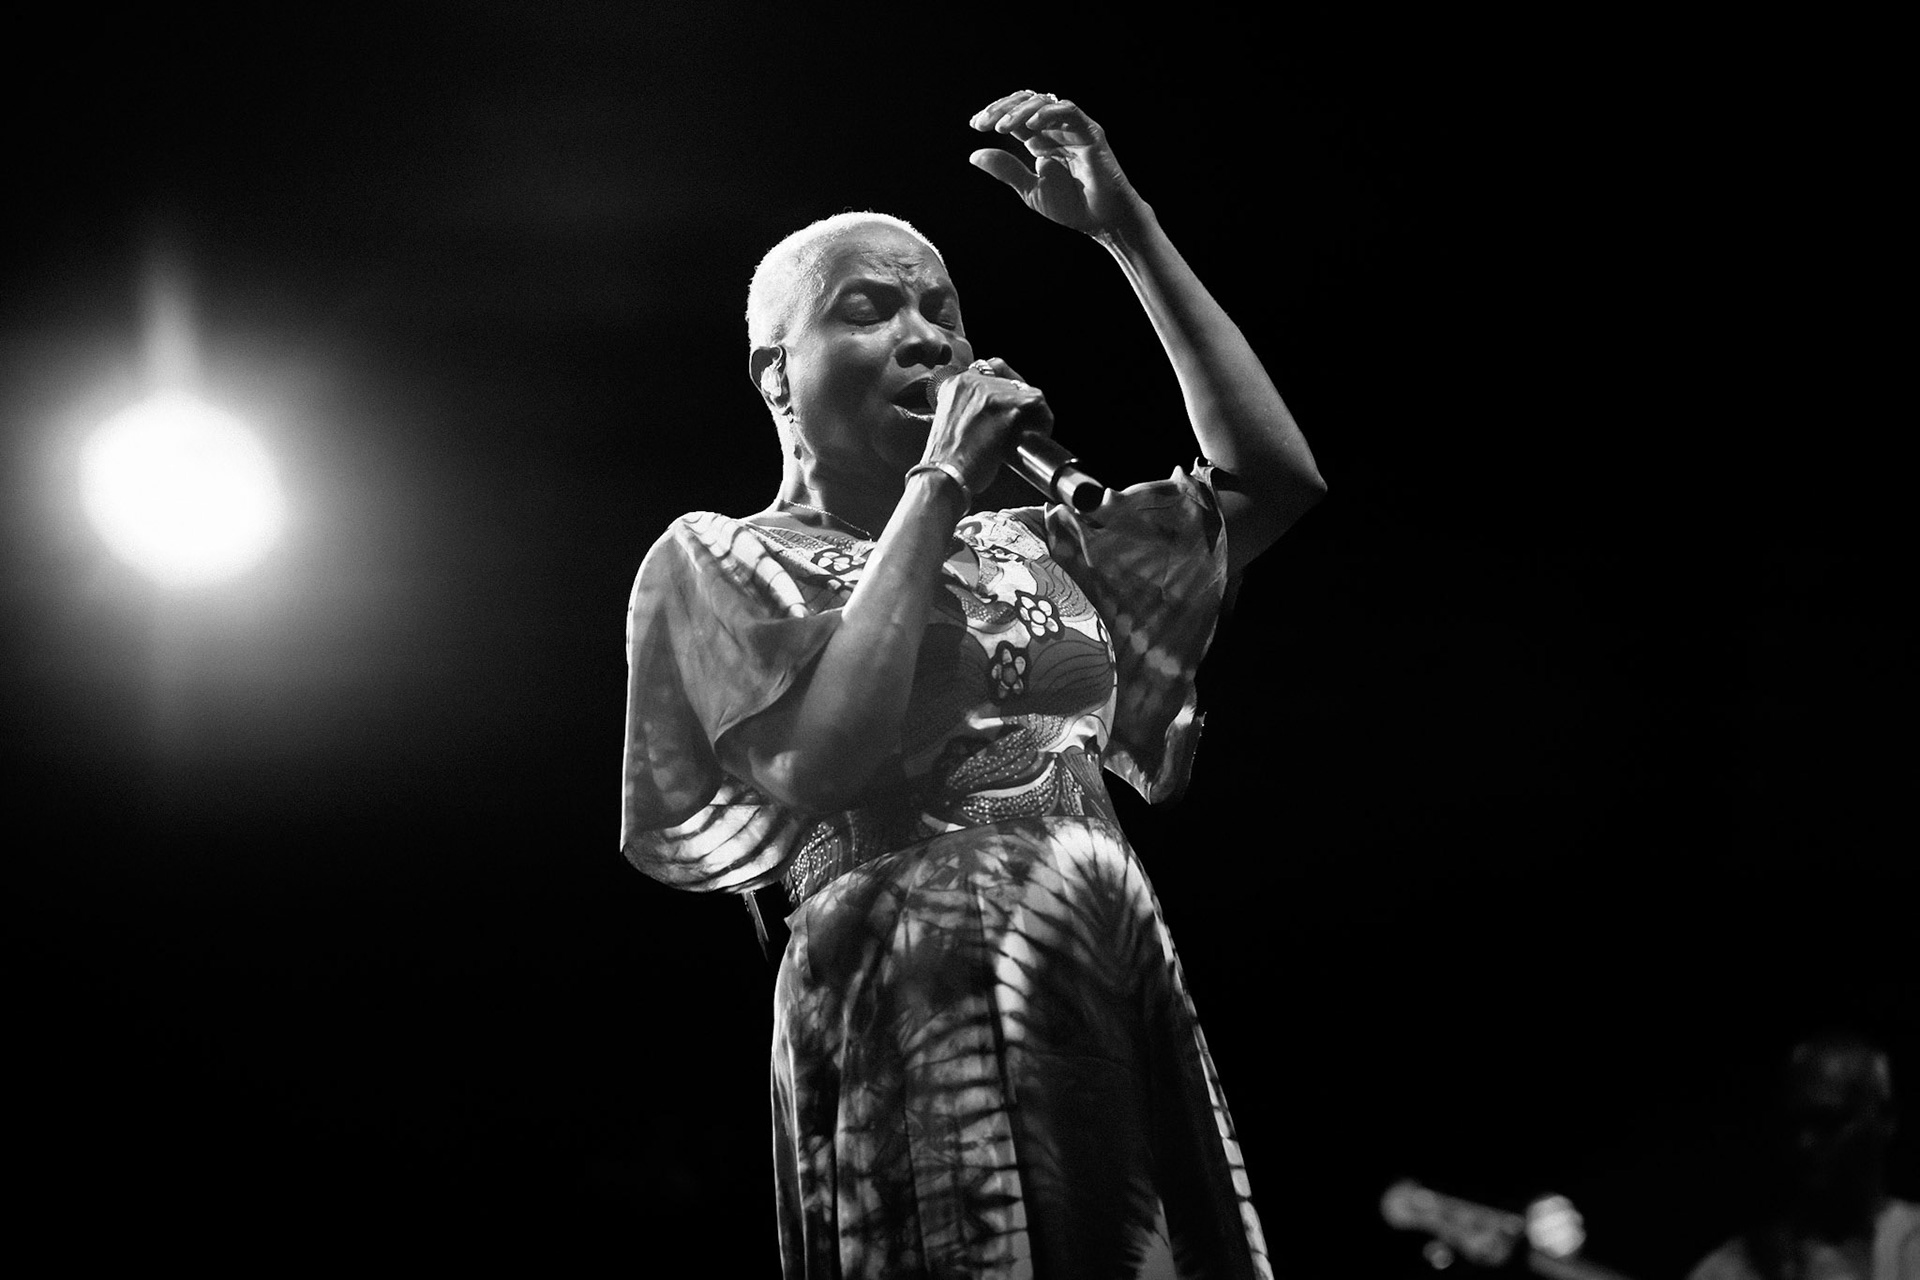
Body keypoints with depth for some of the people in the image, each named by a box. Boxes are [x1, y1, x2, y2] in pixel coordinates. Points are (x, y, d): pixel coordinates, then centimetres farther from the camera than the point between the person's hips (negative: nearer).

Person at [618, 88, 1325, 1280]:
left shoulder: (1033, 547, 23)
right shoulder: (717, 559, 7)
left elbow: (1273, 479, 14)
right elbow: (826, 763, -11)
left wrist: (1131, 230, 12)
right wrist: (937, 487, -5)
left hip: (1132, 1004, 6)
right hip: (922, 1002, -5)